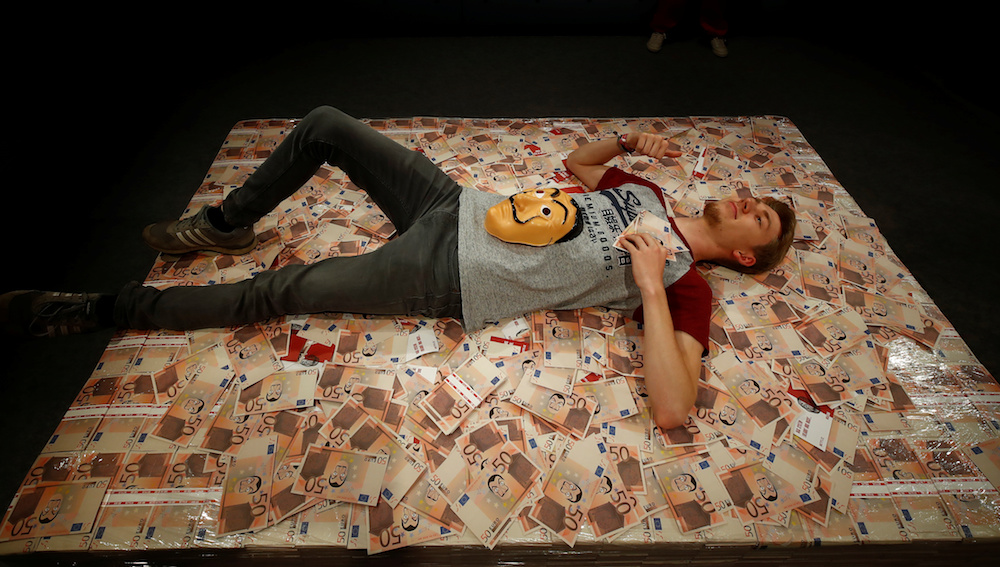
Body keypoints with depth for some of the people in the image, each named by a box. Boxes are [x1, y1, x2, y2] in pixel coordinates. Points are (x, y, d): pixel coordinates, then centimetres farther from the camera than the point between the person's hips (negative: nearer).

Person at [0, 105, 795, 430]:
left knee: (277, 293, -10)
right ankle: (228, 224, 26)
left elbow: (673, 408, -21)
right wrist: (628, 140, 10)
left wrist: (651, 281, -23)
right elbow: (577, 163, 28)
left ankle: (105, 309, 13)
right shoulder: (644, 192, 15)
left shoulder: (686, 289, -5)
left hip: (449, 280, -7)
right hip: (455, 206, 7)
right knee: (325, 123, 6)